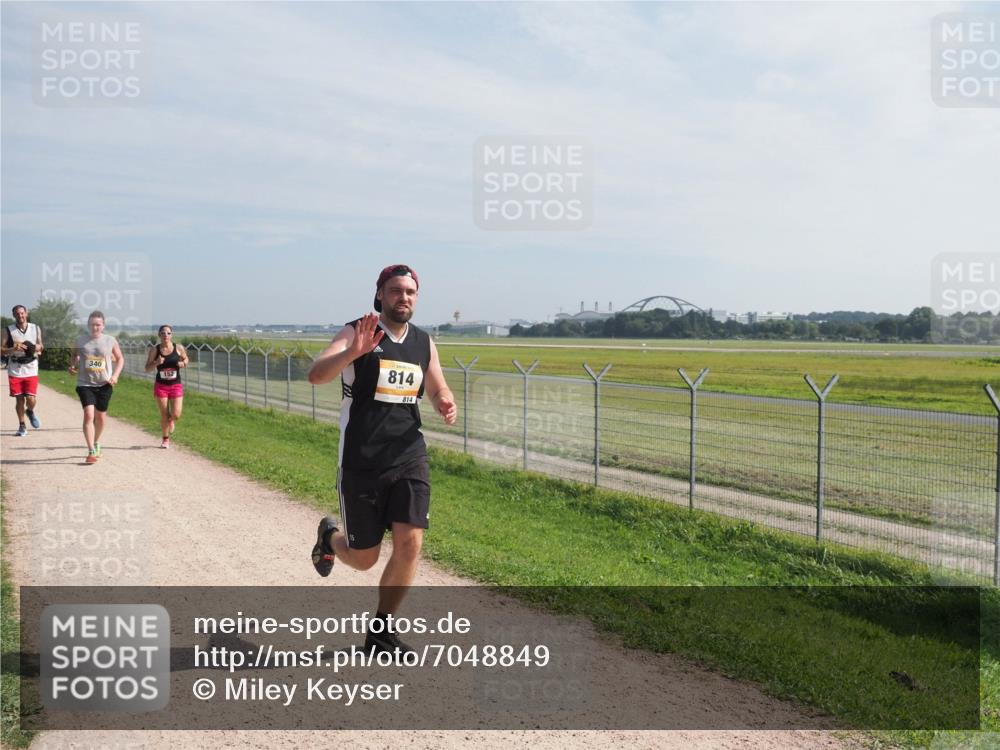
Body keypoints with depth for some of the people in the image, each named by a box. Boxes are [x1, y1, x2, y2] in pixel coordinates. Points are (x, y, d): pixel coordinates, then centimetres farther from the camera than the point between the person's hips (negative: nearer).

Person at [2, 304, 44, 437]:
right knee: (19, 399, 5)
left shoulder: (36, 329, 4)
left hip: (31, 370, 0)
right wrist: (14, 349, -21)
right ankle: (22, 426, 21)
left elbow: (40, 346, 15)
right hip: (15, 370, 0)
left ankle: (30, 412, 29)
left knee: (31, 399, -6)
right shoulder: (8, 331, -1)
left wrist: (39, 350, -8)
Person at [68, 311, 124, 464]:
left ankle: (96, 443, 40)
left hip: (104, 384, 1)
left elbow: (120, 359, 8)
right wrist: (72, 366, -4)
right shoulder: (80, 341, 0)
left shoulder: (110, 341, -2)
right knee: (88, 415, -16)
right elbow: (74, 355, 17)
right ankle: (91, 451, -15)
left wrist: (115, 375, -6)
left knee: (100, 417, 13)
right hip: (85, 384, -1)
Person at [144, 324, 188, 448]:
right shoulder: (154, 350, -4)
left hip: (176, 385, 0)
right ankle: (166, 439, 25)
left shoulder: (179, 348, -4)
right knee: (164, 416, 3)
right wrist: (156, 363, -21)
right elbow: (147, 369, -1)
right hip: (161, 386, 0)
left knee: (176, 415, -8)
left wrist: (183, 363, -9)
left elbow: (185, 359, 14)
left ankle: (171, 421, 31)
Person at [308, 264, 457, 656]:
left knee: (410, 543, -10)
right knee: (364, 558, 7)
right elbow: (316, 376, -21)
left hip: (409, 457, 4)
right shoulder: (355, 333, -7)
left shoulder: (424, 343, 8)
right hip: (360, 462, -3)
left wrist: (446, 405, -4)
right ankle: (329, 536, 44)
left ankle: (381, 631, 11)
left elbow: (438, 390, 21)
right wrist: (353, 352, -40)